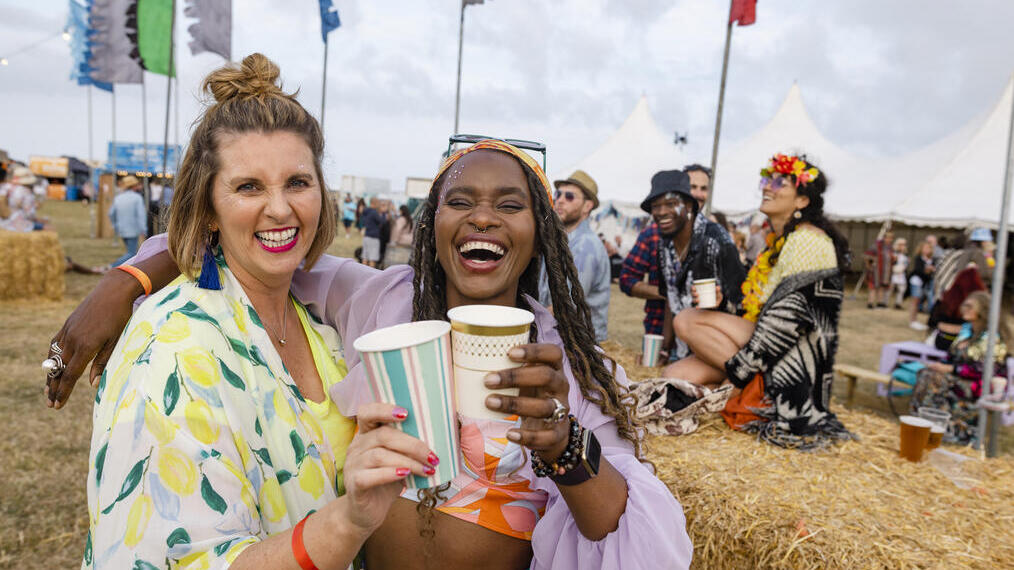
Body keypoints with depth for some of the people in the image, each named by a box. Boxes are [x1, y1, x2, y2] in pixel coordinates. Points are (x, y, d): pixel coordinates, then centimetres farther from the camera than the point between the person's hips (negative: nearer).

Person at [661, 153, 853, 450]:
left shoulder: (808, 240, -13)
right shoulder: (777, 240, 16)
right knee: (675, 374, -6)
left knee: (687, 320, -19)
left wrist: (740, 366, -19)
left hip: (792, 362, -8)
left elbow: (789, 319, -21)